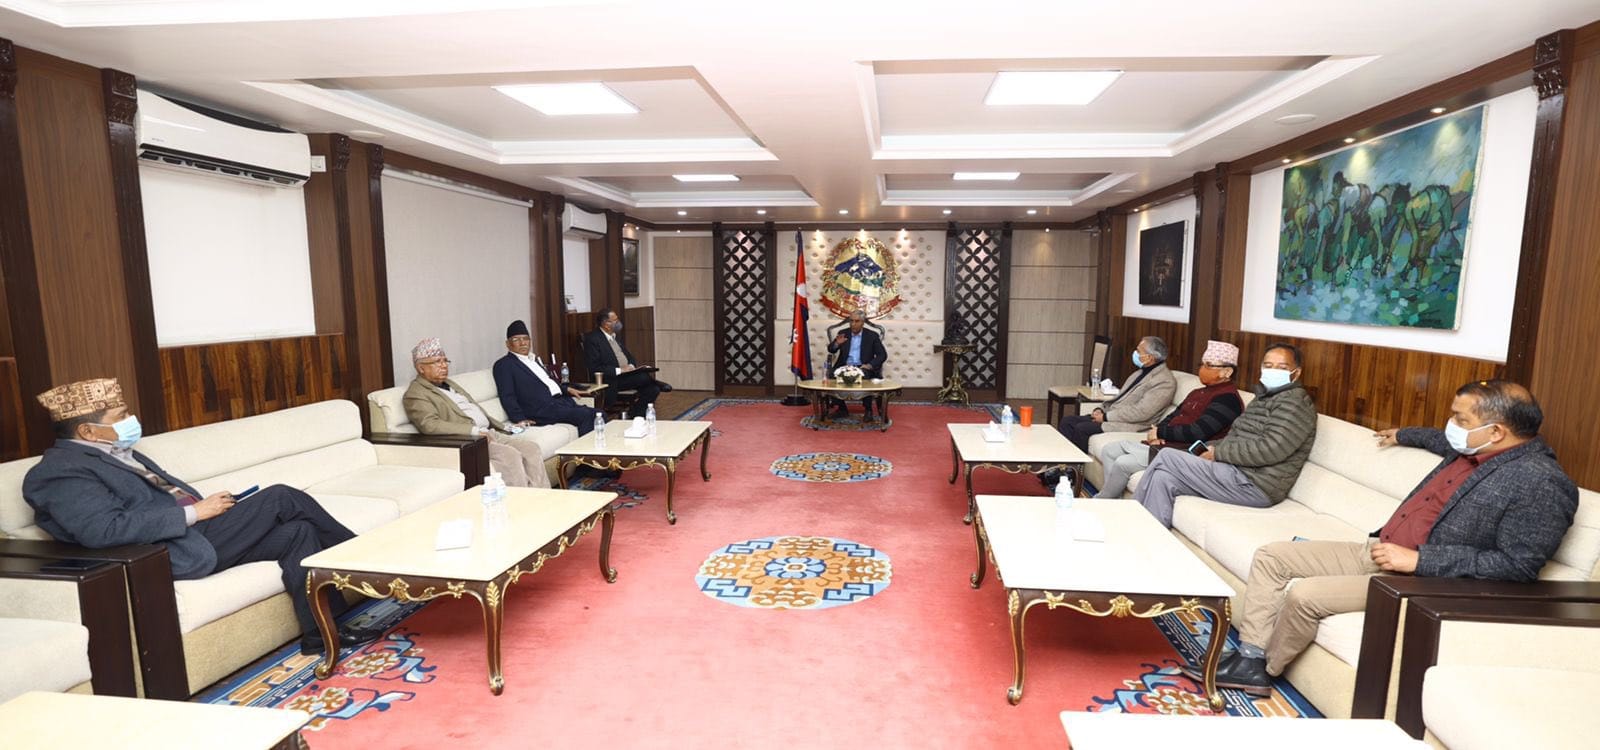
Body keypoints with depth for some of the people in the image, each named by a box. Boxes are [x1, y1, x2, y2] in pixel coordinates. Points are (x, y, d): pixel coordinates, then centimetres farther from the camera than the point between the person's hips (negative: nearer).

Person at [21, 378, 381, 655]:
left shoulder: (116, 453, 18)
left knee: (297, 532, -9)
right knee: (280, 497, -16)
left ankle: (320, 634, -2)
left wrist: (206, 505, 5)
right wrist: (194, 512, -23)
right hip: (179, 552, -9)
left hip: (192, 530, 9)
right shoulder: (63, 470, -11)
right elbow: (104, 529, -26)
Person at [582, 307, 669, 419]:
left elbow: (628, 356, 20)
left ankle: (635, 415, -4)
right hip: (612, 381, -8)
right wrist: (619, 370, -18)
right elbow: (595, 368, -16)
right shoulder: (592, 339, -10)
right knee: (644, 377, -28)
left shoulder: (615, 336, 15)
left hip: (627, 375, 8)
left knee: (653, 389, -15)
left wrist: (631, 366, -3)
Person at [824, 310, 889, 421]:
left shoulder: (872, 335, 3)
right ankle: (841, 408, -12)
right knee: (832, 375, -27)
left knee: (865, 377, -36)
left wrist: (870, 365, -17)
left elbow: (883, 355, -1)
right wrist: (837, 343, -18)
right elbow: (831, 350, 5)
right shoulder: (843, 333, 10)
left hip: (863, 367, -2)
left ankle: (868, 410, -19)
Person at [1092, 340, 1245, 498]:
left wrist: (1160, 432, -10)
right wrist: (1155, 433, -5)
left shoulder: (1227, 399, -12)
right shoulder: (1198, 393, 19)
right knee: (1108, 450, 3)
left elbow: (1197, 432, -22)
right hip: (1166, 444, 10)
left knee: (1123, 463, -22)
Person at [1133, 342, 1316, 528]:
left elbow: (1269, 450, -23)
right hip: (1239, 473, 9)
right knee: (1163, 477, -8)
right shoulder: (1264, 398, 20)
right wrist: (1210, 448, 1)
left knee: (1166, 457, -15)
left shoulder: (1295, 403, -10)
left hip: (1254, 486, -9)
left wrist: (1218, 453, -14)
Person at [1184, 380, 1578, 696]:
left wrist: (1419, 559, -24)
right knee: (1271, 556, -1)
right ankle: (1249, 658, -1)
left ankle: (1265, 670, 2)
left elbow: (1518, 566, -22)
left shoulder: (1541, 483, -18)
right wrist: (1402, 435, 50)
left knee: (1304, 595, -26)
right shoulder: (1475, 448, 7)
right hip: (1378, 551, 9)